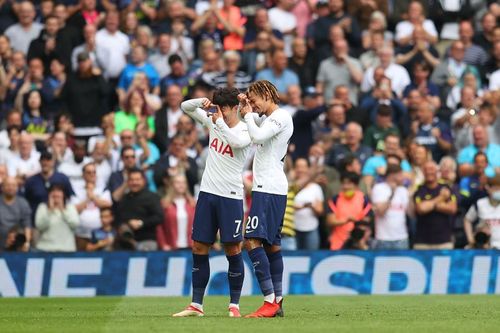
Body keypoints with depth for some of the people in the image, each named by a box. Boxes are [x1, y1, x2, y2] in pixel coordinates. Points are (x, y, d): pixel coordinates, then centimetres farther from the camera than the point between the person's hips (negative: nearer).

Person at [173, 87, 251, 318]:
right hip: (207, 193, 5)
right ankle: (196, 305, 9)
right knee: (199, 247, 4)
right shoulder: (212, 122, 8)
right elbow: (185, 107, 13)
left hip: (231, 196, -5)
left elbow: (237, 142, -30)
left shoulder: (245, 131, -7)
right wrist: (202, 102, -7)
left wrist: (220, 122, -20)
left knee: (233, 248, -4)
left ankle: (234, 305, 5)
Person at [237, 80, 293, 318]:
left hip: (269, 189, -11)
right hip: (271, 189, 11)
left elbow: (257, 136, -23)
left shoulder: (282, 117, -11)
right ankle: (277, 302, 12)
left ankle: (270, 301, -22)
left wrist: (248, 115, -7)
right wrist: (244, 108, 15)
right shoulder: (267, 118, 18)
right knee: (271, 244, 11)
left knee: (252, 240, -17)